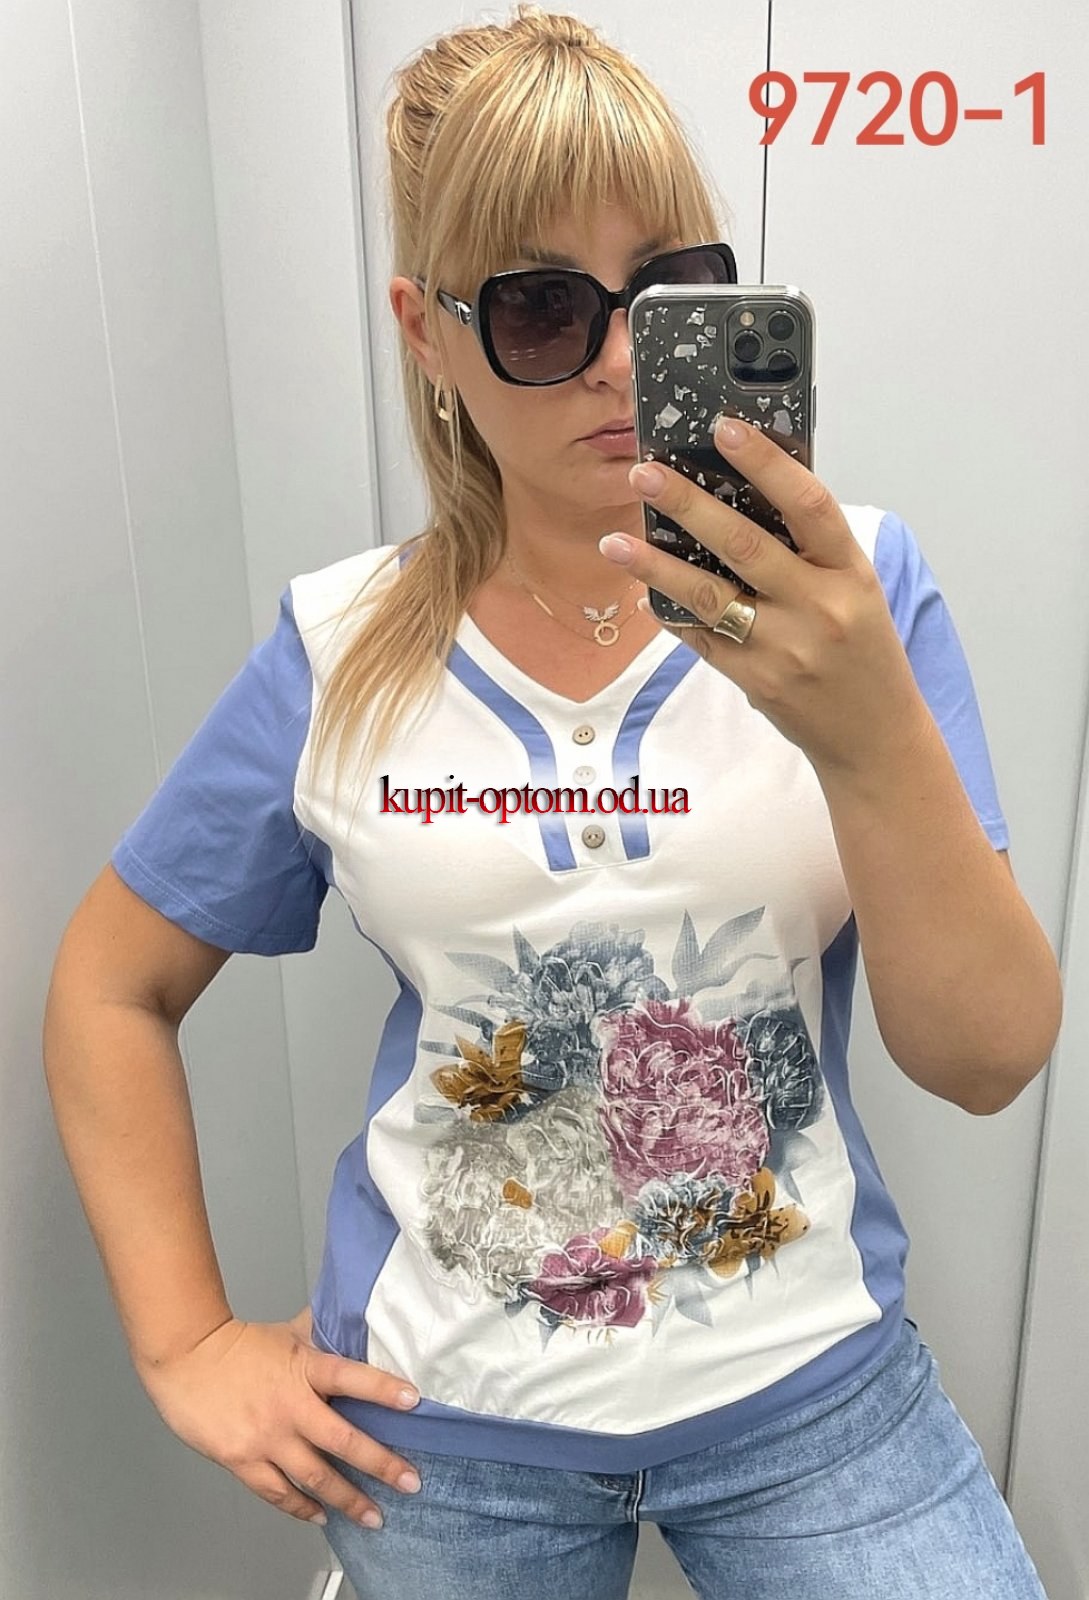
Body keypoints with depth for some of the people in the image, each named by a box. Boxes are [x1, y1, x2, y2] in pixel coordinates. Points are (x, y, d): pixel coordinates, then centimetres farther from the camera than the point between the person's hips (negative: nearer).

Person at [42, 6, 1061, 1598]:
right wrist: (185, 1346, -1)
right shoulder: (340, 651, -8)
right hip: (437, 1419, 1)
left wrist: (872, 733, -32)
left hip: (805, 1385, 0)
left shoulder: (851, 587, -10)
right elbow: (114, 989, 3)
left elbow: (991, 1059, -16)